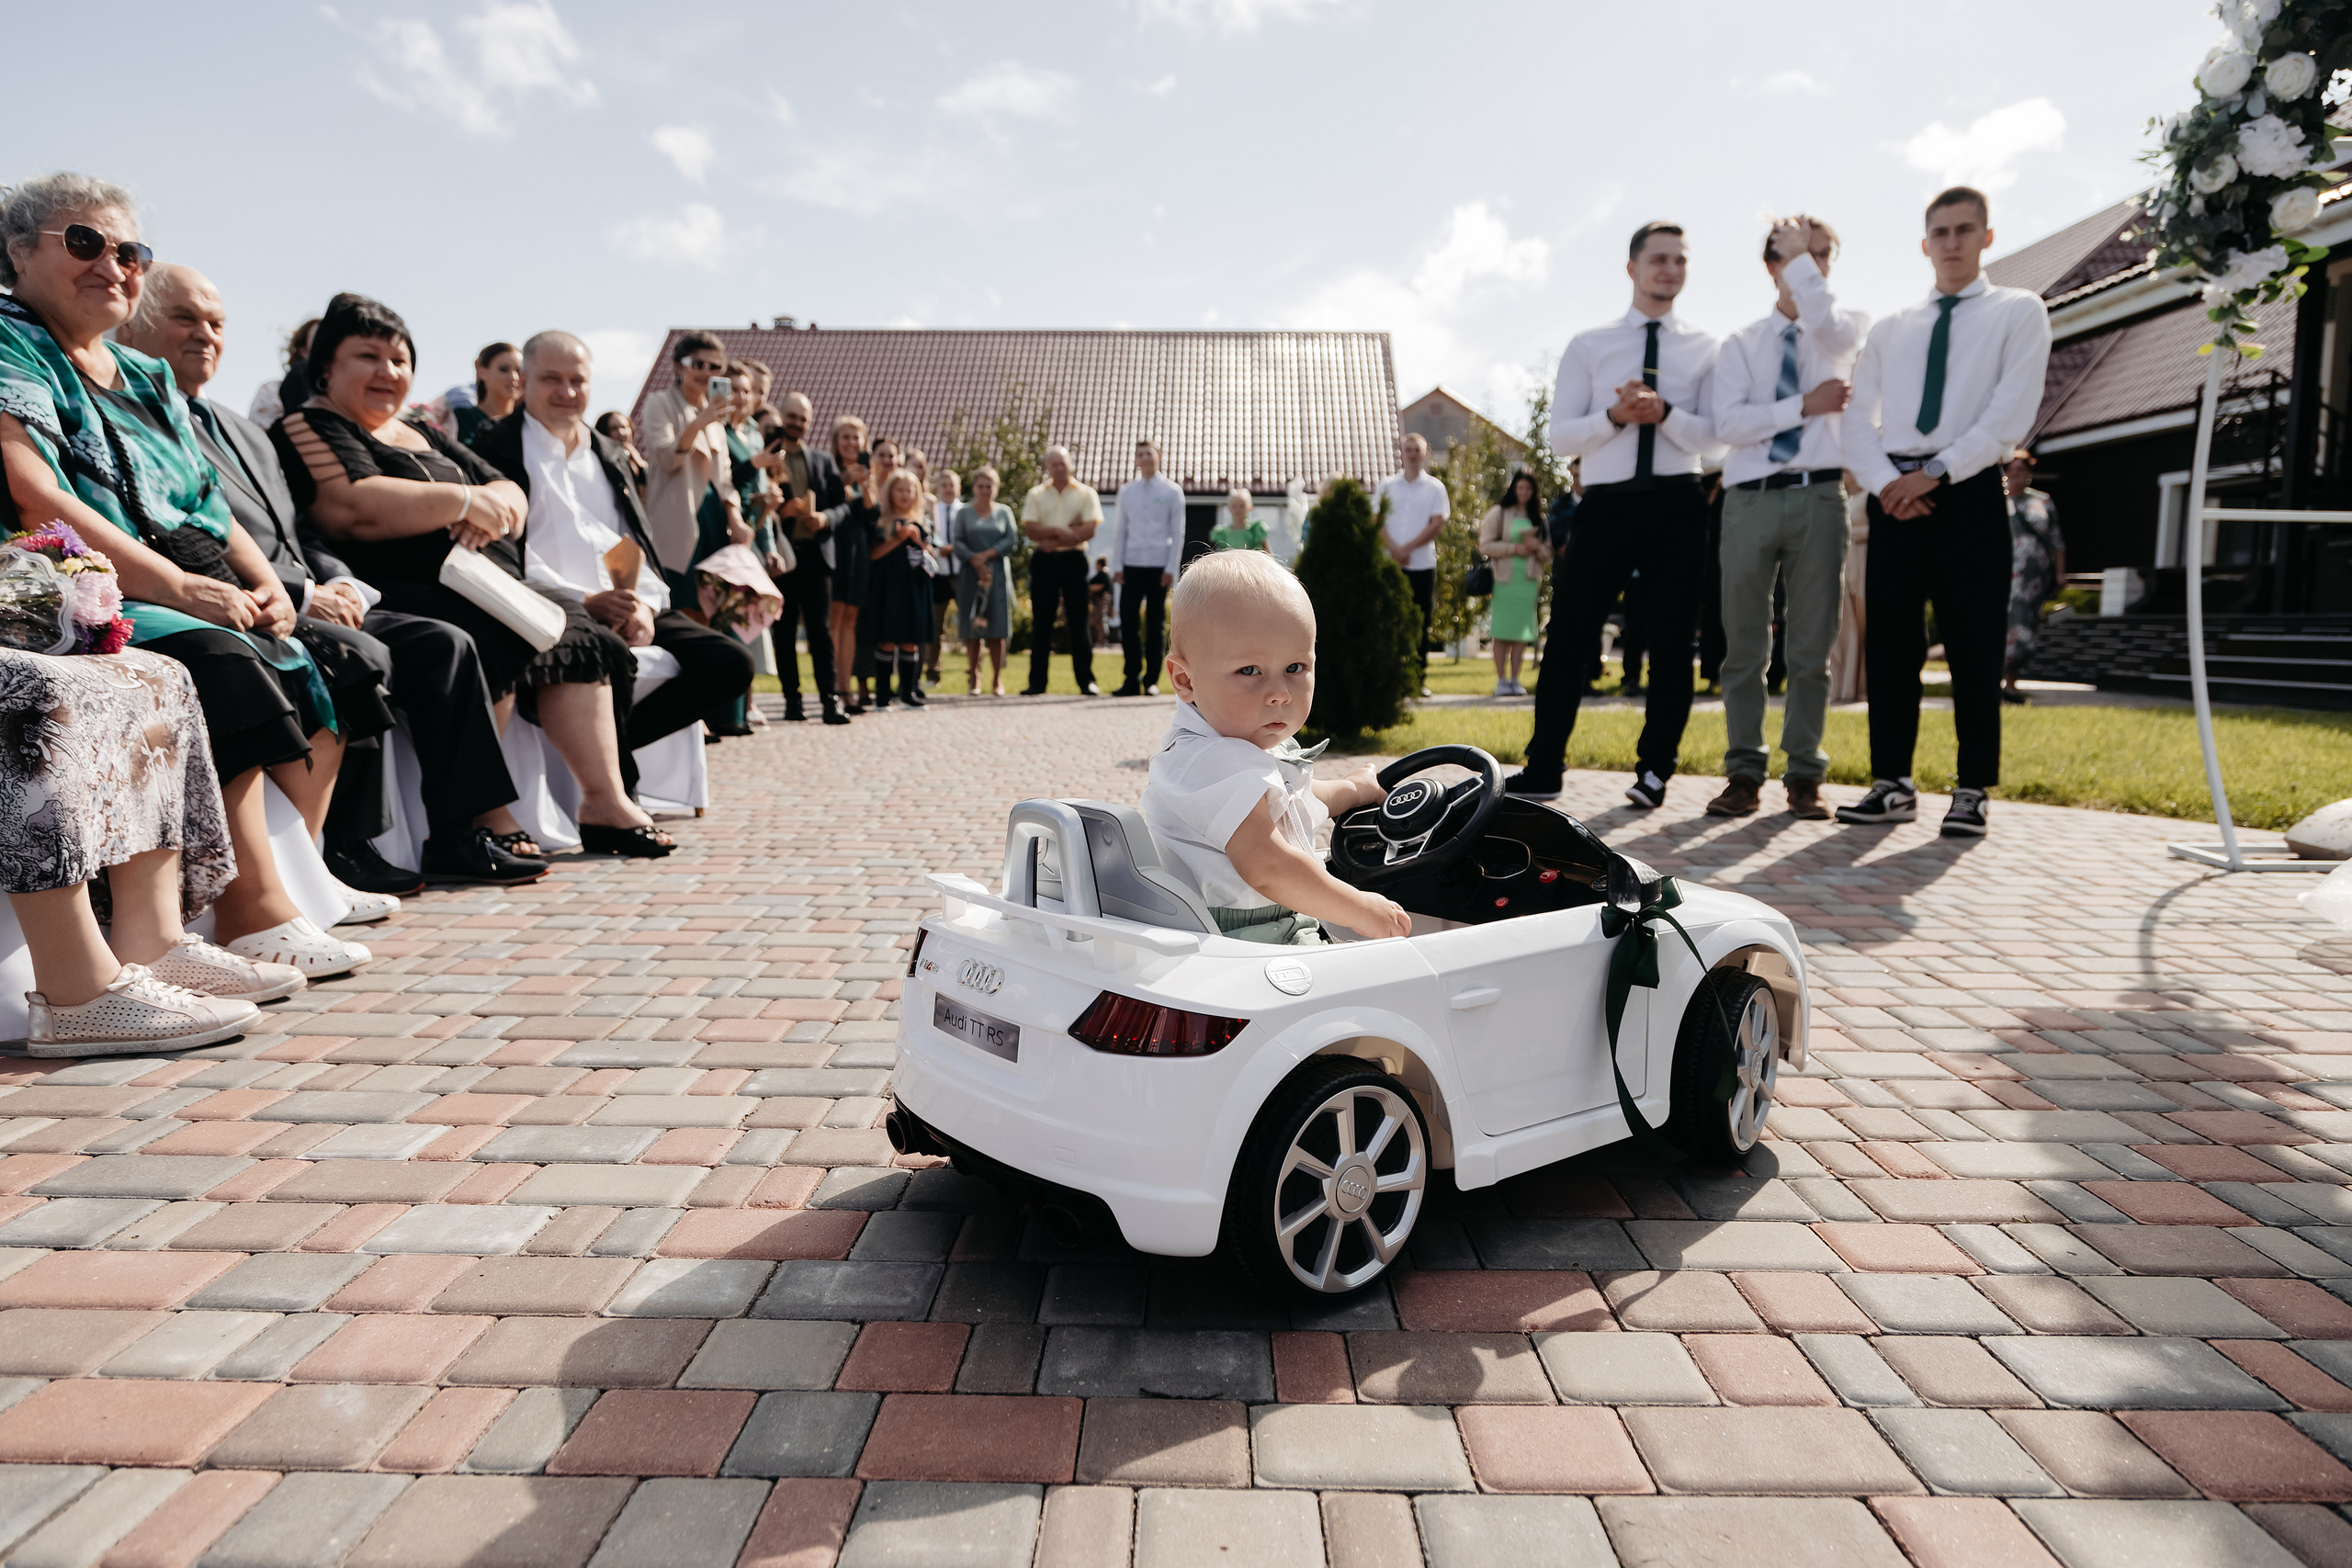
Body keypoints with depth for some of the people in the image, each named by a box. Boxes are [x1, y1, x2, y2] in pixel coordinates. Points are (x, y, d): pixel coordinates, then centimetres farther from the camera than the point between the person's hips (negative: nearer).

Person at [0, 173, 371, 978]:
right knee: (221, 666, -32)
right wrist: (180, 587, -22)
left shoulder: (146, 375, 25)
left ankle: (294, 875, -12)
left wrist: (265, 582, 0)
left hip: (203, 595, 8)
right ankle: (255, 915, -31)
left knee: (317, 667, -12)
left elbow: (212, 507, 21)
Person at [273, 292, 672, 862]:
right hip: (401, 597, -9)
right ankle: (466, 830, -35)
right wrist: (462, 501, -10)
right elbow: (357, 510, -18)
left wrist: (493, 506, -4)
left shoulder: (423, 438, 28)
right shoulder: (310, 428, 3)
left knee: (580, 634, -8)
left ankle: (606, 803, -12)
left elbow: (512, 498, 21)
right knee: (495, 640, -34)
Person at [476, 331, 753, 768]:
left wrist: (645, 604, -2)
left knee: (732, 663, -16)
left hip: (630, 610, 6)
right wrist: (584, 601, -16)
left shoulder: (609, 457, 27)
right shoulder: (498, 449, 8)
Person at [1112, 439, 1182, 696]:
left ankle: (1151, 682, 6)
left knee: (1156, 624, 1)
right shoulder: (1126, 491, 13)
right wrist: (1117, 565, 4)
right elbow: (1121, 530, 13)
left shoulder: (1172, 491, 5)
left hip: (1159, 567, -2)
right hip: (1131, 566, 2)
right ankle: (1132, 680, 4)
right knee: (1128, 622, -3)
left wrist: (1171, 568, -6)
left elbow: (1177, 533, 2)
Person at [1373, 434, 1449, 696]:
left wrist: (1408, 548, -12)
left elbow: (1437, 524, -4)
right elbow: (1376, 521, 3)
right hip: (1389, 564, 1)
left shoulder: (1434, 487, 6)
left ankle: (1419, 679, 9)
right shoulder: (1387, 485, 10)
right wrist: (1394, 548, -12)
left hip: (1423, 564, -1)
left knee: (1422, 624, 2)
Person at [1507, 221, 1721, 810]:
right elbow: (1560, 436, 3)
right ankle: (1542, 771, 4)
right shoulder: (1588, 347, 10)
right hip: (1606, 502, 0)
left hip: (1678, 503, 1)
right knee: (1568, 638, -3)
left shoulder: (1705, 350, 11)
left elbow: (1710, 435, 0)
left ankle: (1654, 770, 12)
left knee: (1671, 644, 2)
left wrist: (1664, 412, -18)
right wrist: (1616, 415, -13)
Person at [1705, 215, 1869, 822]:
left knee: (1812, 647, 0)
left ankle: (1804, 776, 6)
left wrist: (1803, 256, -4)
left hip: (1818, 496, 0)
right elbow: (1727, 424, -3)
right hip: (1749, 498, 1)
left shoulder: (1849, 324, 12)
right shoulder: (1740, 344, 12)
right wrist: (1806, 405, -9)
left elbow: (1826, 328, -15)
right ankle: (1744, 773, 7)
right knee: (1744, 647, 1)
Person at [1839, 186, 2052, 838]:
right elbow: (1858, 419, 8)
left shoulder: (2019, 312, 7)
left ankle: (1971, 791, 4)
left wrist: (1936, 471, -15)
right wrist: (1885, 481, -9)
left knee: (1974, 648, -2)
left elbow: (2012, 412, -6)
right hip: (1894, 494, 3)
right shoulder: (1889, 330, 18)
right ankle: (1892, 784, 10)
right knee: (1888, 644, 2)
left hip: (1969, 493, -3)